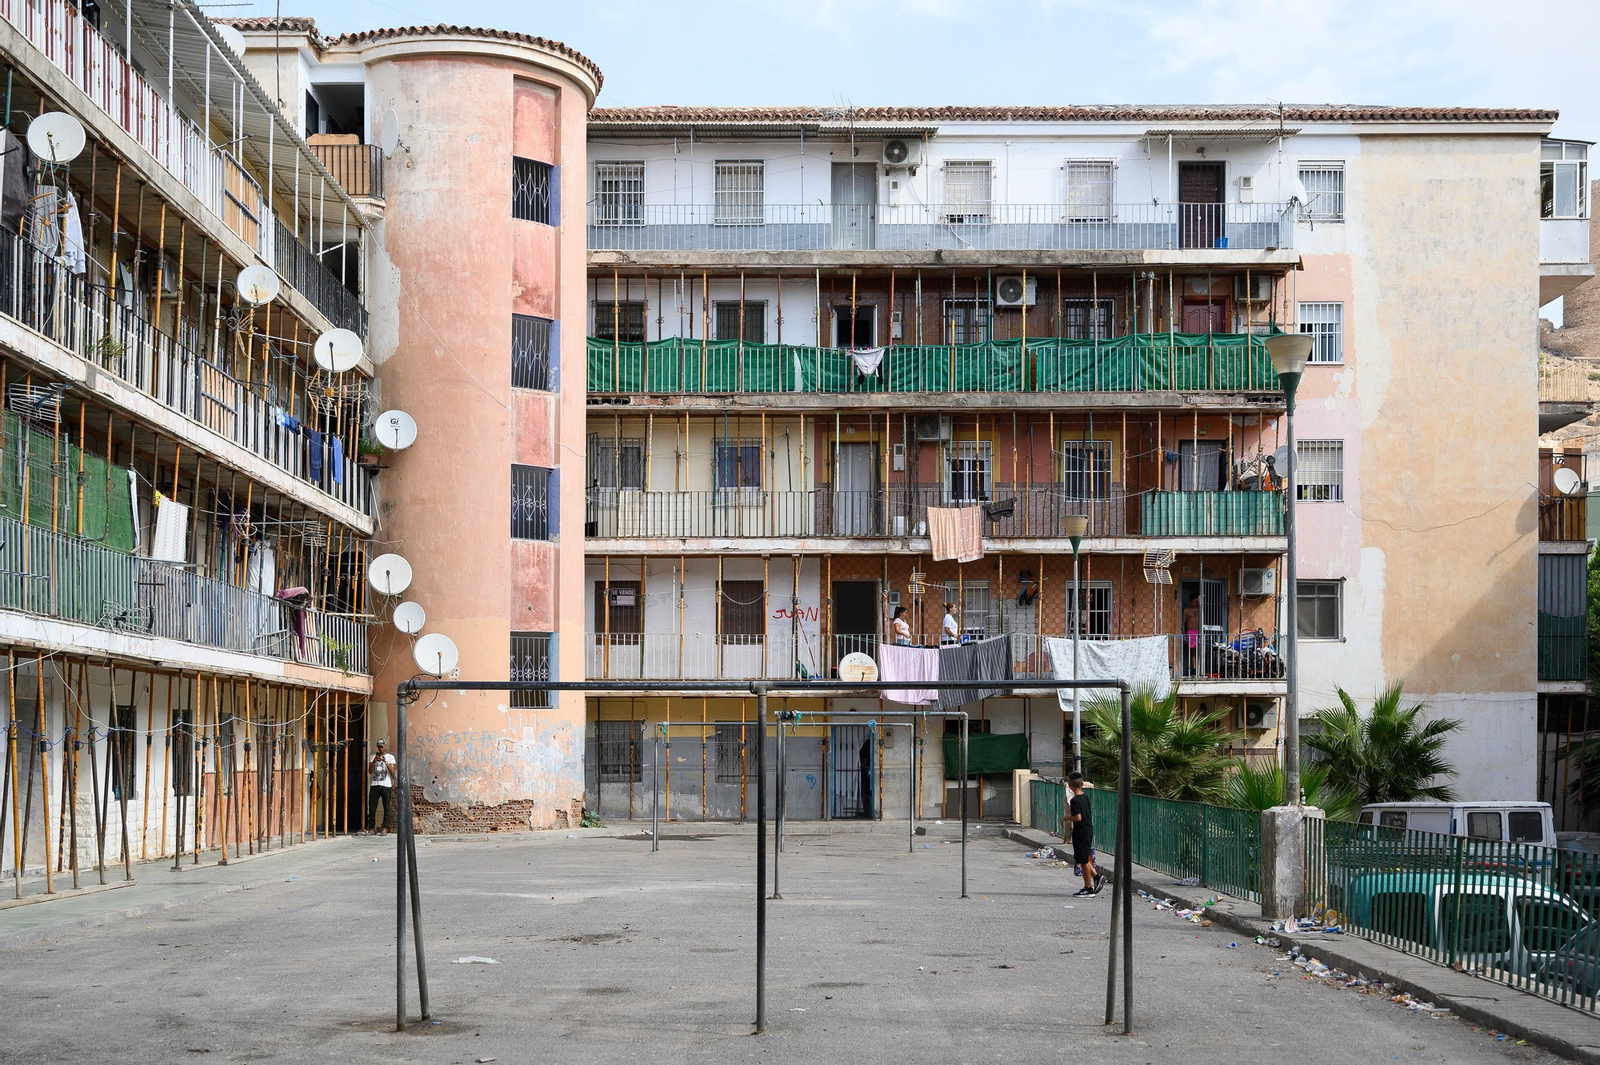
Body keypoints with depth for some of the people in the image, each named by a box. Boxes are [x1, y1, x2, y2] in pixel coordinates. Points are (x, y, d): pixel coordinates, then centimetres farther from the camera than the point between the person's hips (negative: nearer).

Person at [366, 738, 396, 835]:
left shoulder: (390, 757, 8)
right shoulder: (373, 757, 14)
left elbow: (392, 772, -4)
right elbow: (370, 771, 3)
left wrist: (385, 762, -17)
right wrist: (374, 761, -14)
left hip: (386, 785, -2)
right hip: (374, 785, 2)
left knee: (387, 807, -5)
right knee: (372, 807, -3)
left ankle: (385, 829, -5)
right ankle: (372, 828, 1)